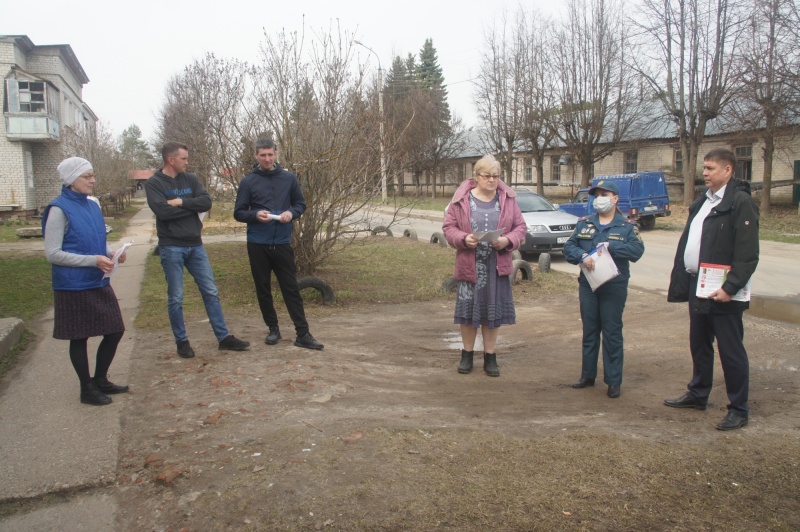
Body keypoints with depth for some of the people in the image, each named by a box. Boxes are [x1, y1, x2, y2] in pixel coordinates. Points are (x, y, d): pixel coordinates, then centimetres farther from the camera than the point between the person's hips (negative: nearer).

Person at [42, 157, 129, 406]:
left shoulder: (92, 206, 8)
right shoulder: (59, 210, -13)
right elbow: (52, 253, -15)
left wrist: (112, 253, -3)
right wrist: (94, 260, -21)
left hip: (98, 283, 7)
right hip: (74, 286, -7)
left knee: (115, 331, 10)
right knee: (79, 338, 7)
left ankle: (100, 380, 29)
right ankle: (87, 389, 22)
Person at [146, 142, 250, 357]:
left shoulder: (190, 179, 9)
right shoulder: (154, 183, -5)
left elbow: (206, 202, -5)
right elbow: (163, 211, -20)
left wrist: (181, 202, -17)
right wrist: (192, 207, -10)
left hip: (195, 245, 5)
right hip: (171, 248, -5)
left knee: (211, 292, 6)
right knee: (175, 298, 4)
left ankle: (224, 337, 14)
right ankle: (182, 341, 18)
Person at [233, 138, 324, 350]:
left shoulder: (289, 178, 3)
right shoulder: (248, 182, 0)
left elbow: (301, 204, 11)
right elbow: (238, 213, 3)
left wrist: (291, 213, -11)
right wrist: (255, 215, -17)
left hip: (283, 243, 0)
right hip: (257, 244, 0)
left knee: (291, 288, 0)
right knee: (263, 289, 8)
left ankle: (303, 334, 1)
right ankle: (273, 329, 23)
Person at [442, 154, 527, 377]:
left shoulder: (508, 199, 4)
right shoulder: (462, 199, -1)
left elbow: (520, 227, 5)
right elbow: (448, 227, 0)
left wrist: (508, 240, -14)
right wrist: (463, 239, -19)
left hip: (497, 266, 2)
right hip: (469, 265, -1)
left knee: (493, 312, 7)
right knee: (468, 311, 6)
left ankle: (490, 356, 21)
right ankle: (467, 354, 23)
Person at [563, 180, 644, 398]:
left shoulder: (626, 226, 1)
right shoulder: (584, 223, 9)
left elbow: (637, 250, -13)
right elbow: (568, 247, 2)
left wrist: (610, 245, -23)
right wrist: (582, 256, -18)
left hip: (614, 287, -3)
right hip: (587, 285, 3)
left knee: (612, 332, 0)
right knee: (589, 331, 12)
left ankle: (614, 381, 7)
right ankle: (588, 375, 23)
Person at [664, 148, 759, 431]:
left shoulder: (741, 202, -12)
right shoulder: (702, 202, 15)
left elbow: (748, 254, -18)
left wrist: (730, 288, -22)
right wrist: (679, 280, 13)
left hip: (721, 291, -8)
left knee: (731, 351, 2)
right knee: (699, 345, 19)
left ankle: (738, 409, 13)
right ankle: (697, 394, 34)